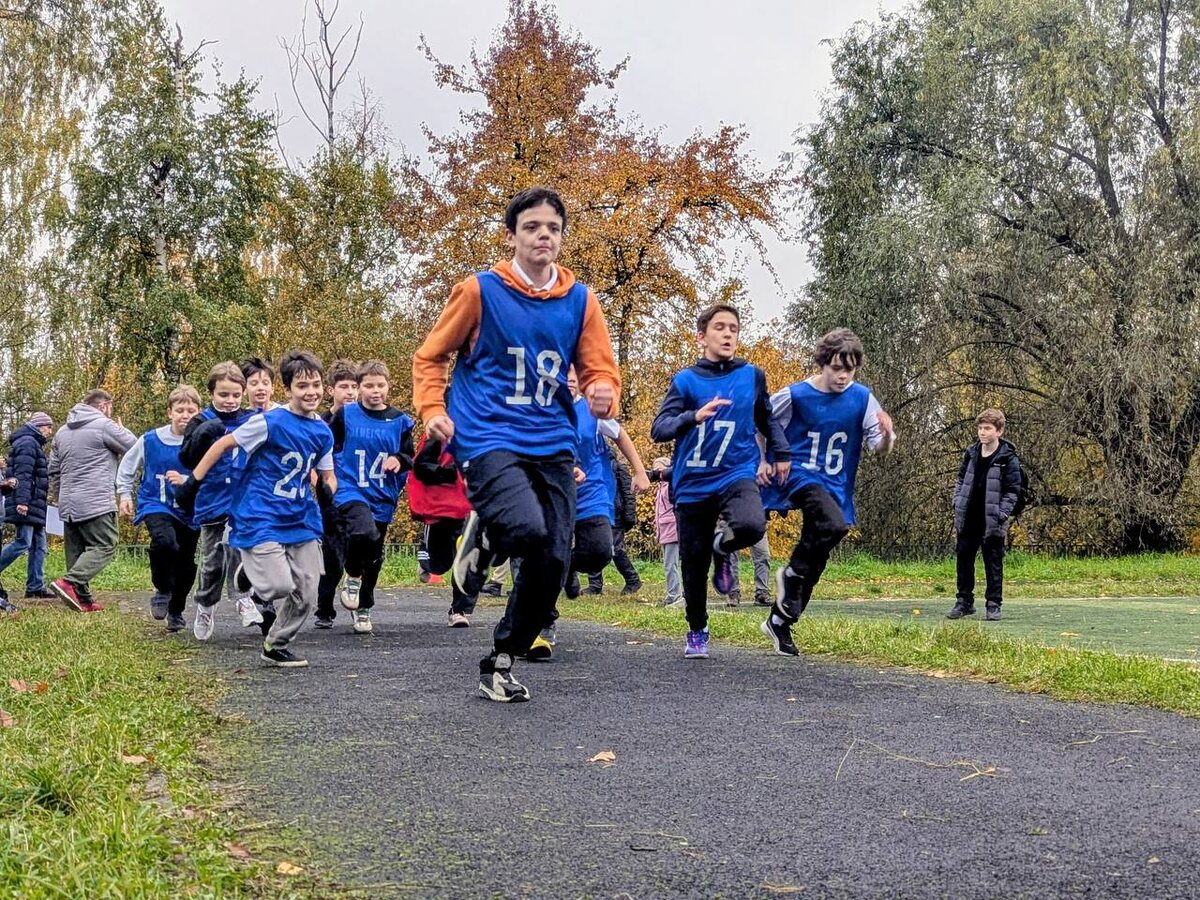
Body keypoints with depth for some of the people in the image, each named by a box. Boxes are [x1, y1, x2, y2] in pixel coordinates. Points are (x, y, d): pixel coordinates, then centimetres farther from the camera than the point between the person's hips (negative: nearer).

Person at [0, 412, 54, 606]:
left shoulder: (35, 444, 24)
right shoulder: (28, 442, -8)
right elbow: (23, 473, -19)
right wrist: (22, 500, -26)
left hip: (35, 506, 11)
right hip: (26, 505, -11)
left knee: (39, 545, 8)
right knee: (23, 543, -14)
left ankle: (36, 587, 9)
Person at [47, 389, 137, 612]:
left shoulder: (62, 432, 19)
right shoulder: (104, 425, -6)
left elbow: (53, 471, 23)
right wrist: (122, 430, 18)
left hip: (68, 504, 8)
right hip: (96, 502, -8)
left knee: (77, 551, 10)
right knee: (105, 546, -8)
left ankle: (83, 599, 8)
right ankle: (70, 583, -24)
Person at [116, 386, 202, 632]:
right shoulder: (150, 440, -6)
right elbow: (127, 466, 10)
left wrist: (186, 481, -27)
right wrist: (125, 495, 7)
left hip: (190, 512, 1)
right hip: (156, 505, -1)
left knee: (186, 564, 12)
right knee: (165, 541, -31)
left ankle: (176, 612, 35)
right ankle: (162, 591, -6)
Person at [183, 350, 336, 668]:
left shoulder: (322, 432, 4)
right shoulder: (270, 422, -14)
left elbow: (327, 475, 17)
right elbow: (224, 445, -6)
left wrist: (329, 491, -5)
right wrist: (193, 481, -6)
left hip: (301, 519, 6)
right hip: (261, 519, -6)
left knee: (306, 595, 4)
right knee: (281, 587, -19)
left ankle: (276, 647, 28)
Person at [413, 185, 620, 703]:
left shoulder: (580, 301, 7)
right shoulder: (480, 291, -2)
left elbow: (599, 371, 10)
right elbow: (430, 357, 7)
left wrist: (603, 395, -14)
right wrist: (432, 409, -9)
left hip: (552, 446, 4)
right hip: (489, 440, -4)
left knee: (552, 563, 1)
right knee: (527, 528, -29)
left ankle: (501, 662, 23)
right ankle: (482, 540, 10)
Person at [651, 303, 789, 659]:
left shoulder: (752, 376, 6)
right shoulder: (685, 380, 0)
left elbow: (767, 419, 24)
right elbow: (659, 429, -11)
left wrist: (778, 454, 16)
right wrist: (695, 416, -27)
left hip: (738, 475, 0)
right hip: (692, 485, 0)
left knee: (751, 525, -32)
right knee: (693, 564, 5)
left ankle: (723, 548, 5)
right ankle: (697, 632, 30)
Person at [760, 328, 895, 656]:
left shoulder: (862, 398, -4)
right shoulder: (795, 395, -11)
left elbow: (881, 448, -5)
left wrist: (887, 434, -27)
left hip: (835, 485, 4)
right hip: (799, 476, -4)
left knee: (813, 563, 8)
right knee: (835, 525, -33)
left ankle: (779, 623, 25)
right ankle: (793, 573, -8)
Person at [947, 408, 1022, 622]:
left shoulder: (1008, 459, -9)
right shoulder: (971, 454, 7)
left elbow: (1012, 491, -8)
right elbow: (961, 480, 17)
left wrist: (1001, 516, -14)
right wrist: (957, 503, 6)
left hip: (992, 523, -5)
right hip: (968, 520, 5)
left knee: (993, 564, 3)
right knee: (963, 559, 10)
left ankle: (994, 604, 12)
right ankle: (964, 601, 21)